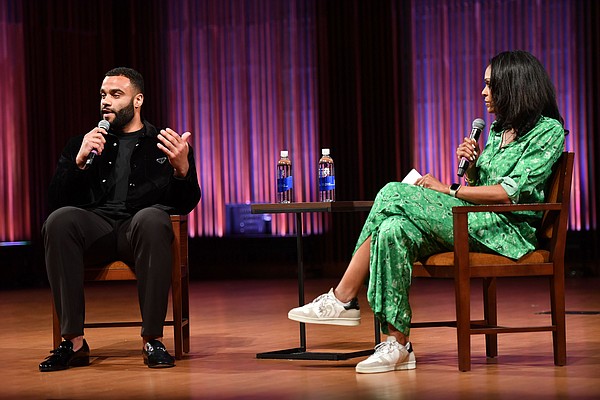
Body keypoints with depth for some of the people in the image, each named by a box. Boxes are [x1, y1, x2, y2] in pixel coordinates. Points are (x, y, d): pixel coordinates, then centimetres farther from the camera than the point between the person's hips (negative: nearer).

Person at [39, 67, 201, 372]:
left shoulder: (165, 144, 16)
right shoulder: (82, 144, 22)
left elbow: (186, 204, 5)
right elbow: (56, 200, 12)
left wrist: (182, 169, -16)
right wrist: (79, 162, -4)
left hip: (140, 230, -2)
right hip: (95, 228, 2)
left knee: (151, 218, -38)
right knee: (59, 220, -32)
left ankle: (152, 340, -34)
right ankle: (74, 341, -30)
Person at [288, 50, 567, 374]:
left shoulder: (548, 130, -4)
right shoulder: (498, 129, 22)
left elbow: (510, 193, -14)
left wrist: (449, 190, -10)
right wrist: (471, 165, 3)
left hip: (508, 229, -7)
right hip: (471, 223, 7)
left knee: (394, 196, -21)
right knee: (394, 230, -25)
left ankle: (342, 298, -14)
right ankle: (398, 346, -27)